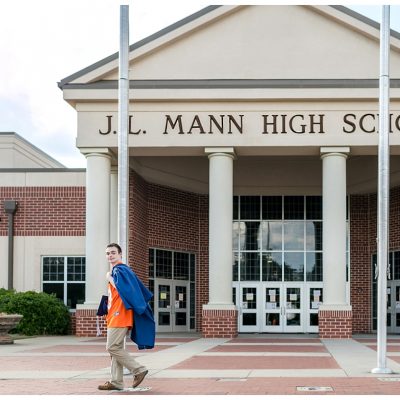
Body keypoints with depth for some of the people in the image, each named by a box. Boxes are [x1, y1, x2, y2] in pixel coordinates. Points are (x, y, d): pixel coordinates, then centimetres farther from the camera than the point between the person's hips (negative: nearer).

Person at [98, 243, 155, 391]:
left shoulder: (120, 270, -11)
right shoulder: (115, 271, 20)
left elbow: (123, 289, -23)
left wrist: (110, 278, -14)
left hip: (119, 316, -10)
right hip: (115, 316, 10)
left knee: (113, 348, -11)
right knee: (116, 348, 8)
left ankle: (138, 369, -5)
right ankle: (116, 382, 10)